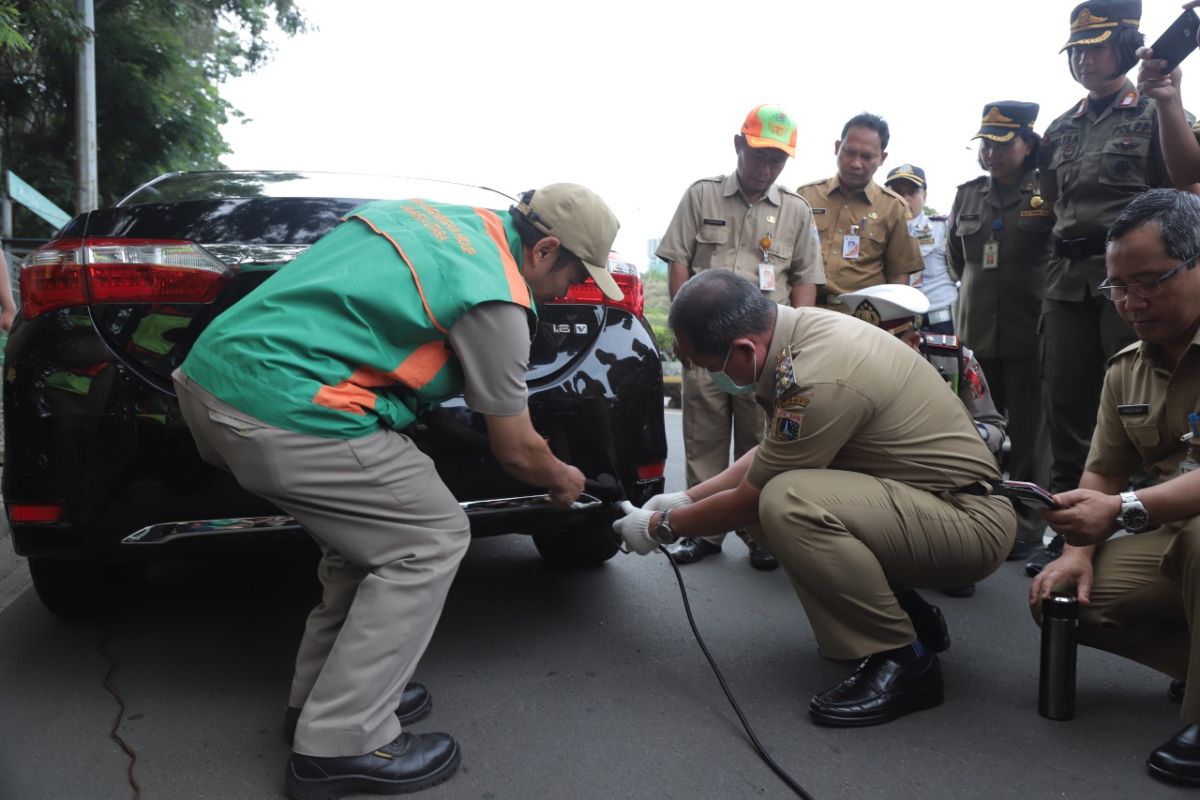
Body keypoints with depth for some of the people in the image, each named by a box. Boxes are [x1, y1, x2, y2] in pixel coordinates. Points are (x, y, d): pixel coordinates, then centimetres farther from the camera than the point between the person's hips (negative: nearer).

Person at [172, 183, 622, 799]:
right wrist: (562, 481, 23)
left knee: (371, 531, 21)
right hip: (282, 412, -10)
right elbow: (515, 452, 2)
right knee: (431, 540, 2)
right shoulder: (495, 297, -8)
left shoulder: (437, 217, 16)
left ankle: (320, 696, 29)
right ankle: (340, 743, 6)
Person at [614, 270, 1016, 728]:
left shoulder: (819, 381, -29)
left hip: (971, 520, -10)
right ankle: (910, 617, 17)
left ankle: (903, 661, -10)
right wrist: (687, 498, 15)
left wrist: (660, 526, 1)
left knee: (787, 504, -29)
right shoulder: (800, 325, -1)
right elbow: (772, 451, 14)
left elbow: (748, 502, -15)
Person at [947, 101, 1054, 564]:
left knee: (1028, 432, 2)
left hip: (1029, 332, -4)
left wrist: (1033, 293, -1)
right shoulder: (967, 194, 12)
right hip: (976, 331, 5)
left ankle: (1028, 527, 12)